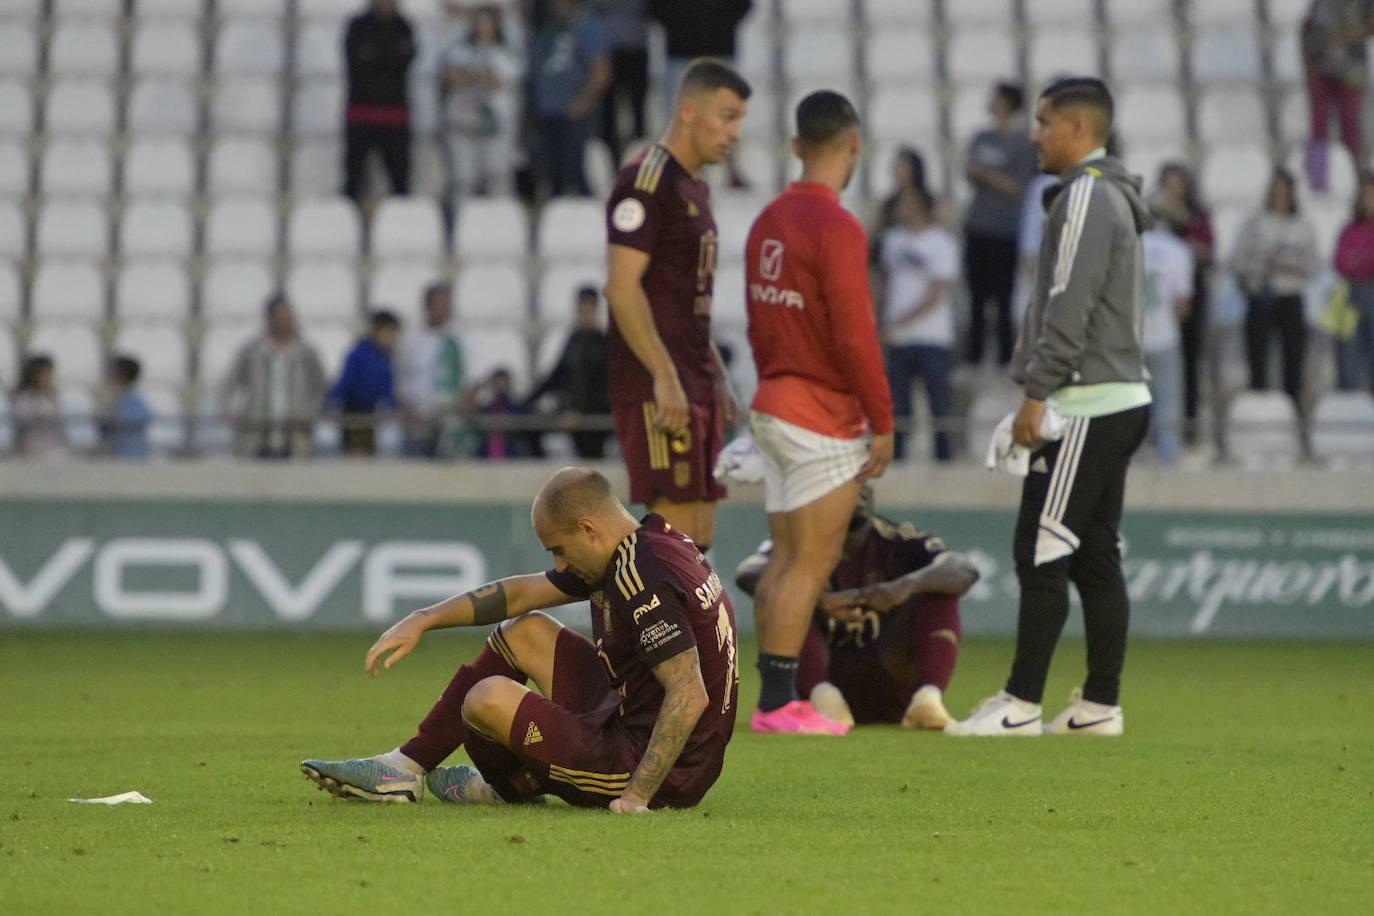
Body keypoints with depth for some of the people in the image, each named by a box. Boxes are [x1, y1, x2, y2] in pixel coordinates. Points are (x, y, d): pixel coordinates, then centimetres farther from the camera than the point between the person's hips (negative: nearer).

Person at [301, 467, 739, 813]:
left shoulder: (644, 579, -24)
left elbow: (690, 696, -32)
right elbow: (522, 593, 17)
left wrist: (637, 795, -32)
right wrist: (422, 621, 15)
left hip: (663, 772, -11)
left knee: (489, 699, -19)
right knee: (525, 631, 21)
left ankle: (515, 785, 17)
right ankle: (406, 766, 22)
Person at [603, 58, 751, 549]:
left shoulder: (695, 189, 19)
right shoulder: (647, 181, -12)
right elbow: (622, 288, -19)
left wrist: (718, 381, 22)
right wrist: (664, 377, -23)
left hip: (695, 386, 10)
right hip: (658, 391, -10)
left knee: (698, 537, 7)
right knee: (677, 527, -12)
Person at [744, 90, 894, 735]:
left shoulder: (769, 221, 10)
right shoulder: (836, 229, -16)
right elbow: (855, 336, -18)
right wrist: (883, 422, -12)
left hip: (774, 408, 8)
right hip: (824, 420, -8)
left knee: (787, 559, 11)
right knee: (810, 563, -5)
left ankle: (774, 699, 12)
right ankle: (780, 705, -5)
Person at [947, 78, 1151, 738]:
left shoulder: (1087, 195, -12)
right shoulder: (1113, 197, 20)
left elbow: (1070, 307, -19)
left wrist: (1036, 393, -18)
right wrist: (1043, 391, 20)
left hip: (1087, 404, -10)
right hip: (1121, 396, 10)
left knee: (1041, 553, -9)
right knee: (1096, 558, 9)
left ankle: (1021, 703, -10)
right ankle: (1100, 704, 9)